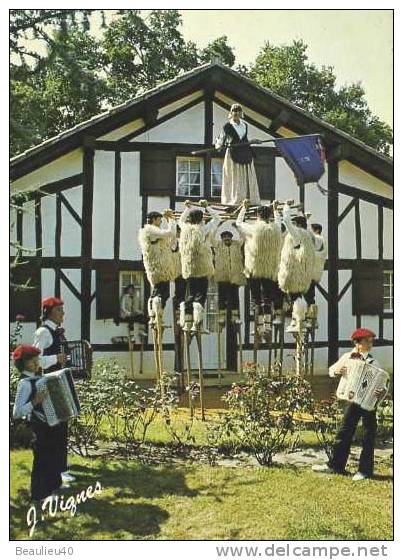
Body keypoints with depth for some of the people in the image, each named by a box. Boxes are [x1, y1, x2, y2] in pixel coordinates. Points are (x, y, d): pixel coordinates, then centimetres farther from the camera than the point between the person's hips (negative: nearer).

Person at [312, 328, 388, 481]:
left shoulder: (373, 363, -8)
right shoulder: (347, 357, 1)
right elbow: (331, 371, 8)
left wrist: (382, 392, -33)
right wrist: (337, 371, -15)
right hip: (353, 400, 3)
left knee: (368, 436, 3)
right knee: (344, 433, 10)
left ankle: (364, 471, 14)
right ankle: (335, 465, 22)